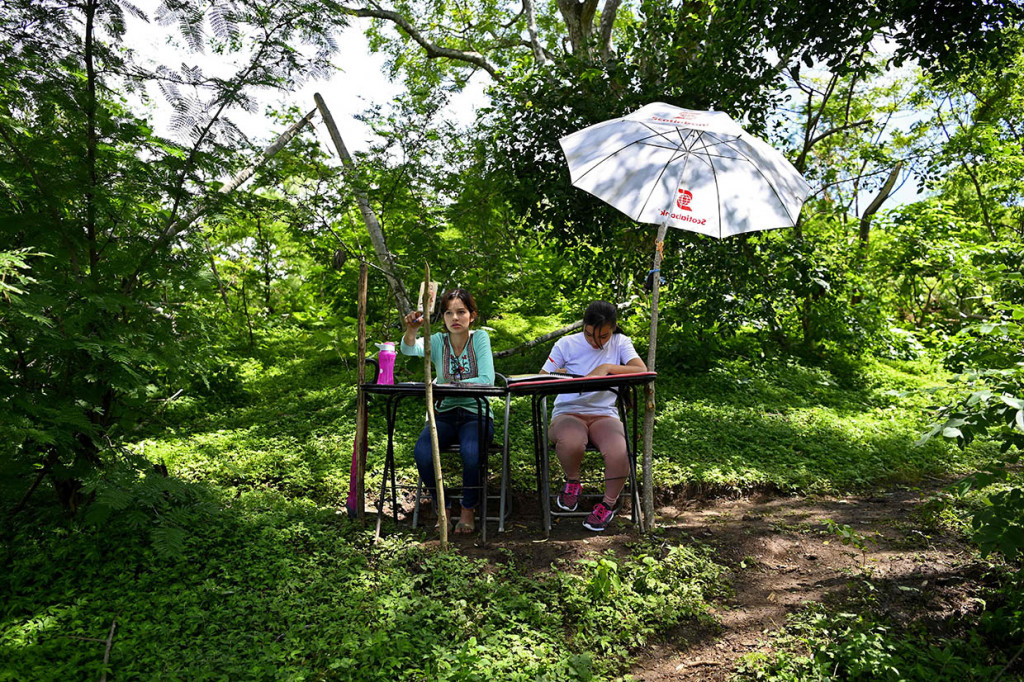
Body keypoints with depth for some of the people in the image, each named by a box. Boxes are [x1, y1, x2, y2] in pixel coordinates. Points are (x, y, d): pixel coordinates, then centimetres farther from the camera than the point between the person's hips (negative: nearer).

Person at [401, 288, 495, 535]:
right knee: (422, 451, -27)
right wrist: (412, 330, -40)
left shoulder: (479, 338, -1)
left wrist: (447, 386, -21)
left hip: (476, 414, -2)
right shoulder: (438, 341, 5)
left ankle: (468, 509, -5)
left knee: (471, 451, -33)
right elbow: (410, 349, -18)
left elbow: (487, 380, -14)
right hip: (445, 413, 2)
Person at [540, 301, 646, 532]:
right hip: (568, 412, -1)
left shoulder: (620, 343, 6)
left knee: (619, 454, -33)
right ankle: (573, 482, 0)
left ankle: (610, 501, 1)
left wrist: (607, 368, -25)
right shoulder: (566, 344, 2)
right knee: (571, 443, -38)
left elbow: (642, 371, -12)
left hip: (604, 414, 1)